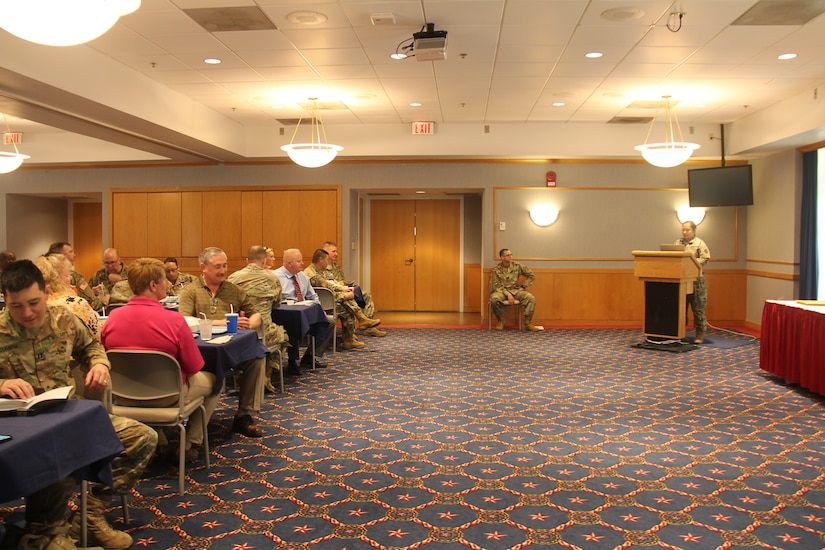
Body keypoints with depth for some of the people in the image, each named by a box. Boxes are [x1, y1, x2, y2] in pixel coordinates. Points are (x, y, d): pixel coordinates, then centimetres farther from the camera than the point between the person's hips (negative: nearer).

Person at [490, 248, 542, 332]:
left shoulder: (517, 266, 1)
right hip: (502, 291, -2)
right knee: (494, 298, -36)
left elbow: (531, 276, 7)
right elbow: (497, 286, -7)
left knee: (531, 298, -26)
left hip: (516, 290, 2)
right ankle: (500, 320, -11)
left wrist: (523, 287, 1)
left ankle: (527, 323, -16)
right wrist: (507, 294, -19)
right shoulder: (496, 269, -3)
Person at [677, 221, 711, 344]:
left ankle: (700, 335, 4)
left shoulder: (699, 243, 0)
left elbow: (705, 258, -9)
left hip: (696, 280, -5)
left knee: (698, 308, -1)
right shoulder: (678, 242, 15)